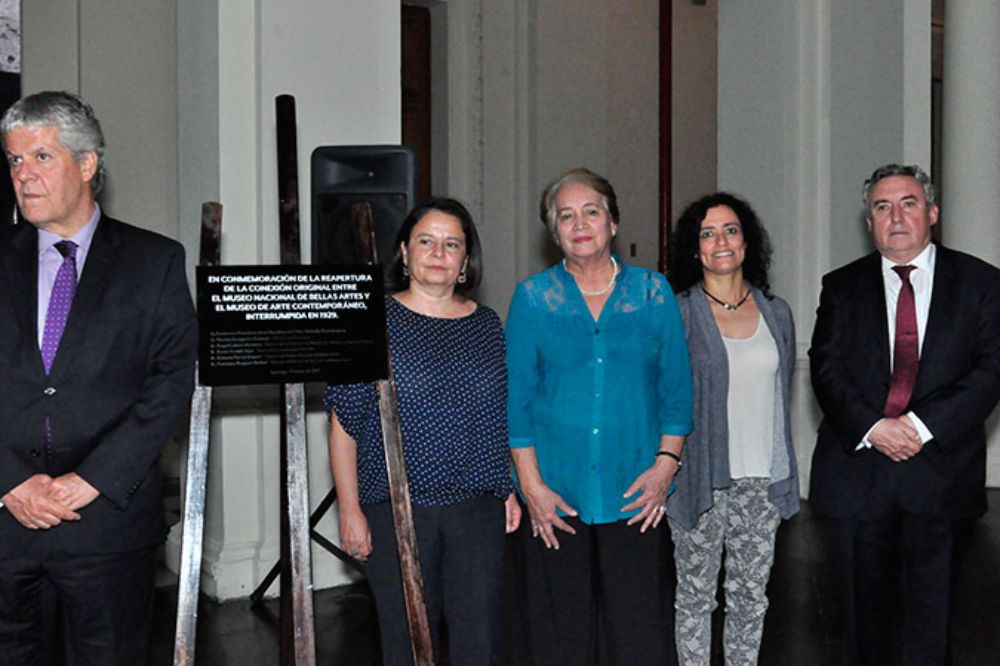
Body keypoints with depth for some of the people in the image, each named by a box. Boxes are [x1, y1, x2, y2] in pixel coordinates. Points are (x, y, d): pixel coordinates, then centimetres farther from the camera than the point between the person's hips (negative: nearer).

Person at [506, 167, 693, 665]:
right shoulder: (533, 297, 3)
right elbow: (516, 396, 1)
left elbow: (676, 387, 6)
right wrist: (531, 484, -6)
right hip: (555, 497, 0)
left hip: (635, 494, 1)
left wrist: (666, 462, -5)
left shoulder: (653, 292, 6)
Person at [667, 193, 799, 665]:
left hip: (762, 481, 4)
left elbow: (780, 395, 14)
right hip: (700, 480, -3)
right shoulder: (677, 315, -6)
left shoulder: (775, 312, 8)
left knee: (751, 597, 13)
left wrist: (783, 475, 13)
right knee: (695, 596, 7)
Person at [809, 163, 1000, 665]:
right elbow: (826, 368, -1)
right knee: (863, 608, 11)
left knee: (930, 611, 7)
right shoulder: (842, 286, 8)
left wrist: (923, 426, -16)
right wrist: (872, 429, -16)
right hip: (857, 469, 1)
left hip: (940, 469, -1)